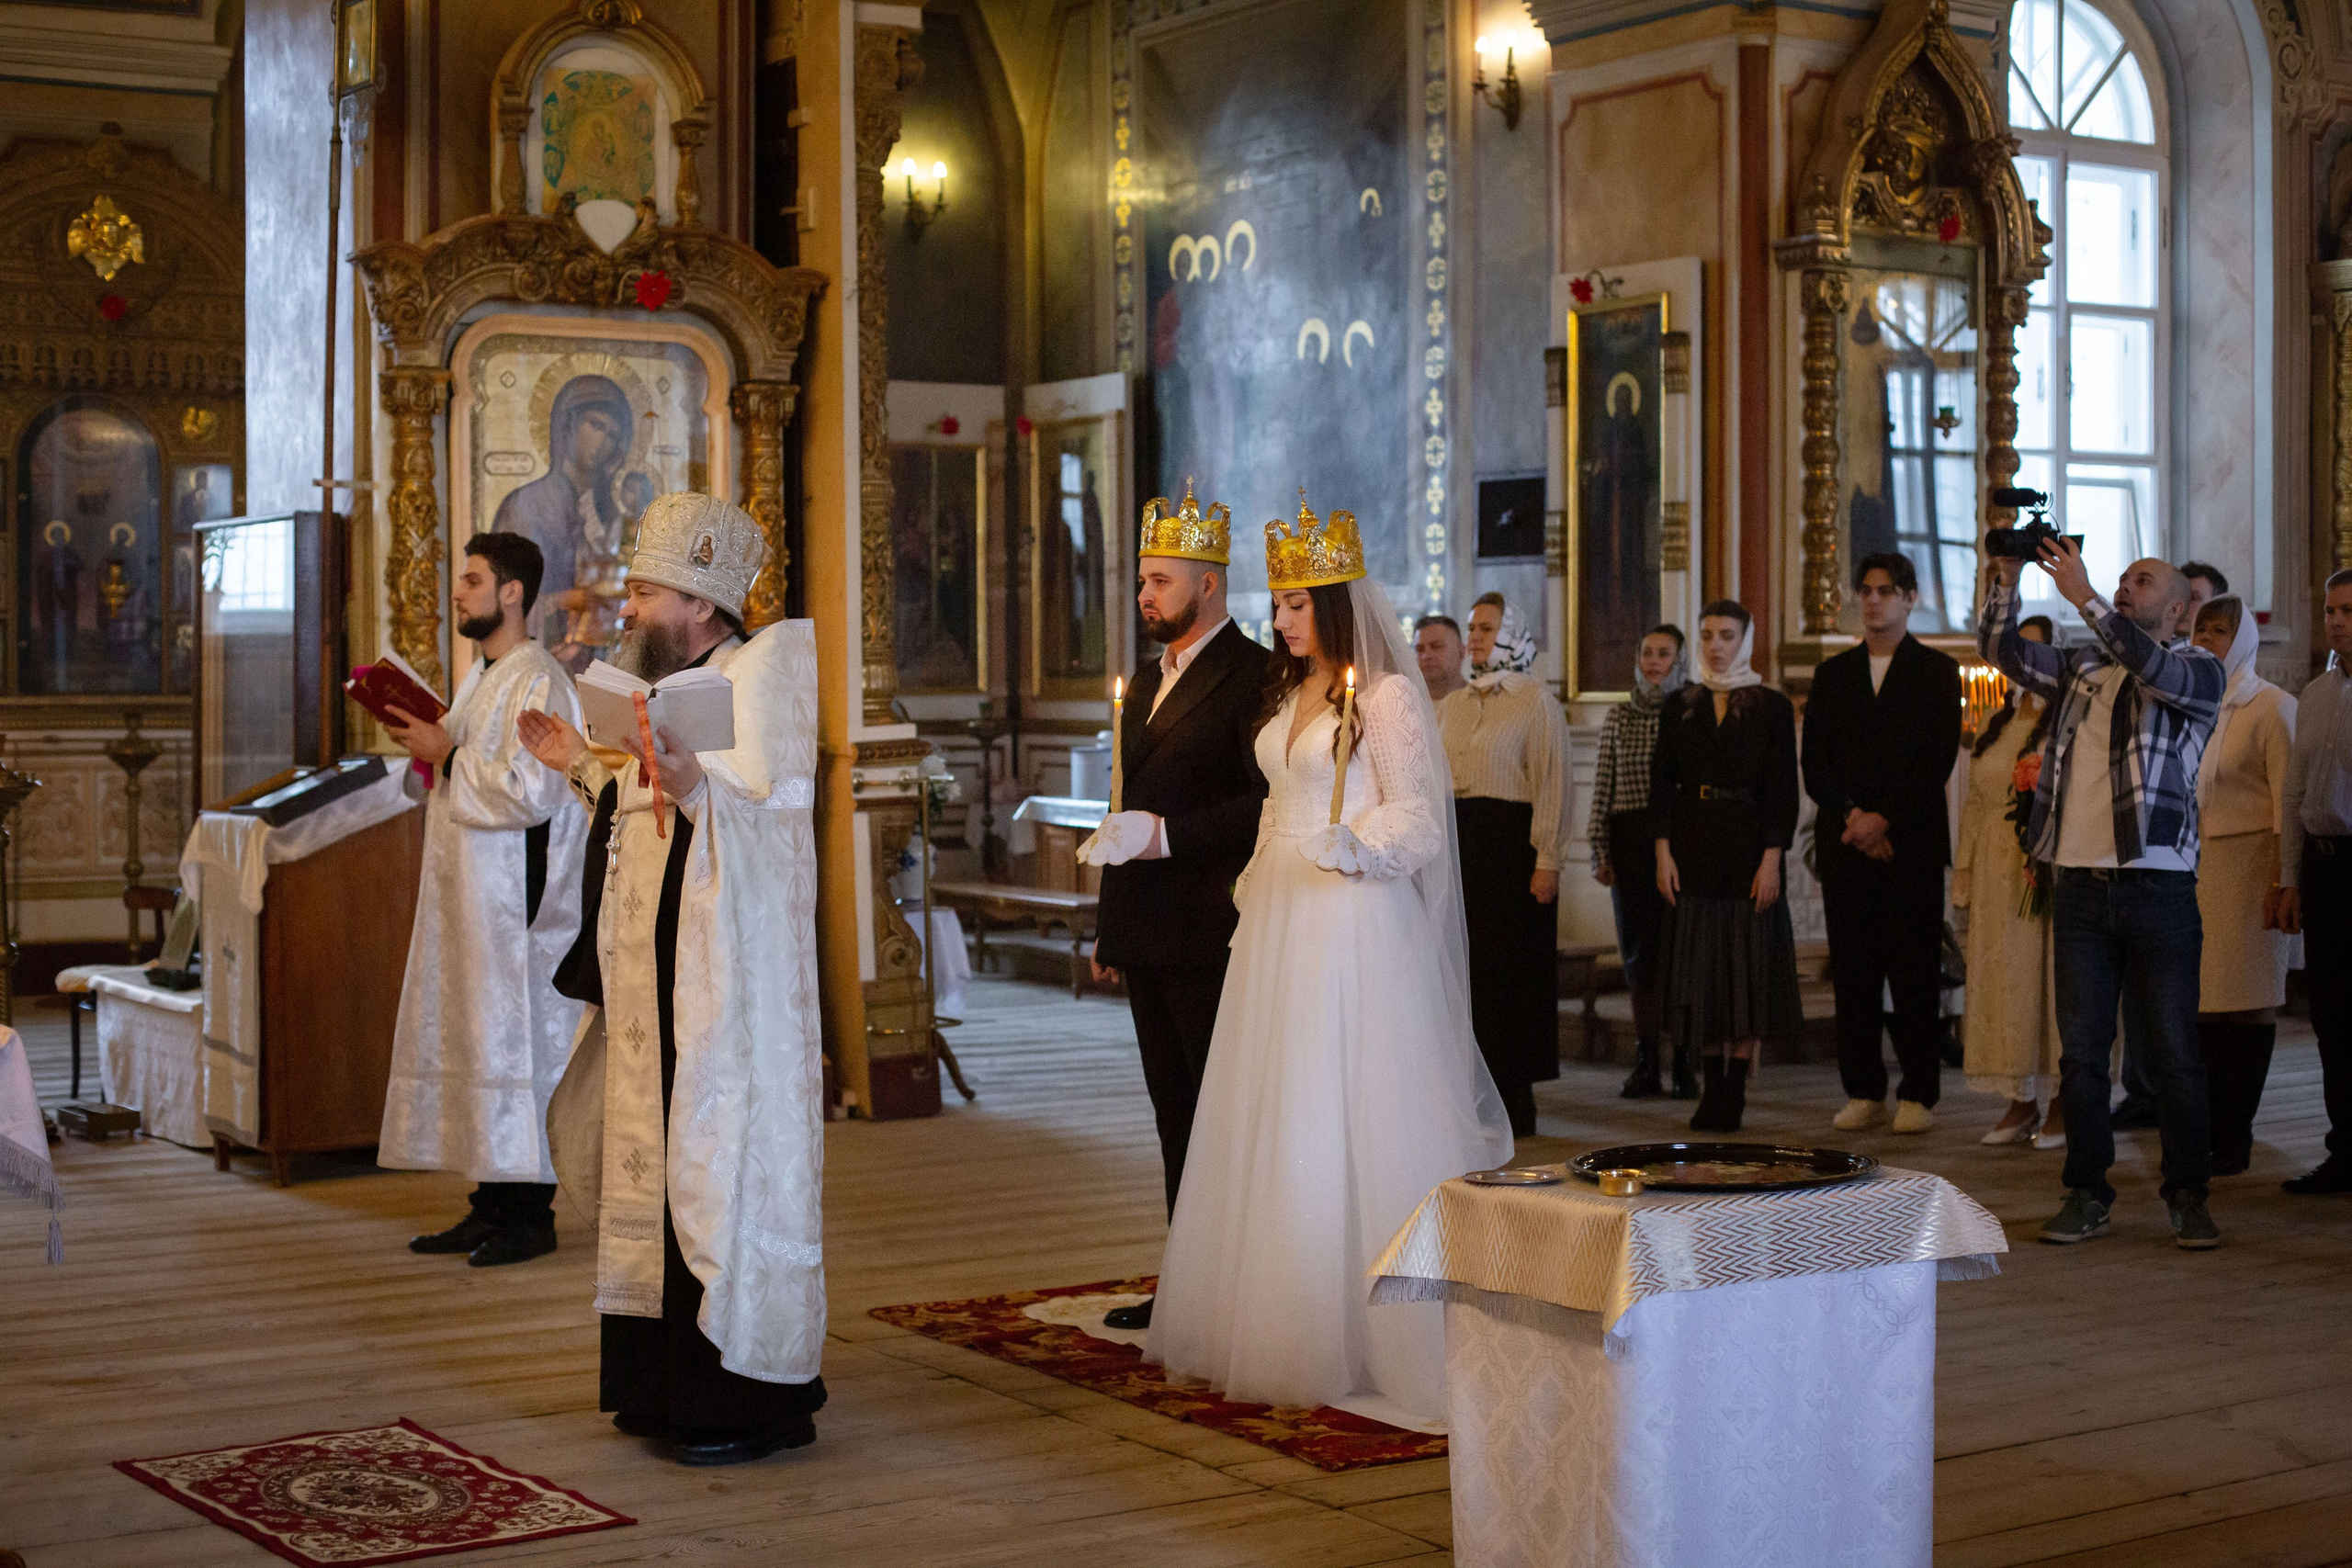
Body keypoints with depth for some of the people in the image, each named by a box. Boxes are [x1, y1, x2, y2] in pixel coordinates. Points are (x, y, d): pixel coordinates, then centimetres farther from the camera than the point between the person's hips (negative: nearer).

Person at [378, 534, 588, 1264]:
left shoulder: (537, 683, -14)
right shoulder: (480, 678, 17)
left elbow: (532, 791, -23)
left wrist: (447, 754, -16)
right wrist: (433, 748, 9)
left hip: (516, 901, -10)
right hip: (468, 900, 10)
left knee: (514, 1041, -6)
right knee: (473, 1040, 10)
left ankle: (531, 1215, 1)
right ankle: (493, 1205, 16)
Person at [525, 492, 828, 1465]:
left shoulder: (759, 676, -11)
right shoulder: (668, 690, 16)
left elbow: (765, 831, -21)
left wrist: (693, 784, -37)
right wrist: (585, 768, 15)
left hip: (727, 989, -9)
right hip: (655, 985, 9)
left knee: (729, 1172, -6)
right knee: (659, 1166, 12)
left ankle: (755, 1397, 2)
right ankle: (672, 1381, 21)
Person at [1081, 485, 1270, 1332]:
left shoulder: (1252, 674, -10)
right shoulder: (1147, 682, 19)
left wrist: (1166, 838, -22)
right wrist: (1110, 928, 21)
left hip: (1211, 934, -9)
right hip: (1147, 933, 9)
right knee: (1175, 1112, 13)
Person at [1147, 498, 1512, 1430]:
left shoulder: (1386, 696, -8)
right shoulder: (1290, 694, 16)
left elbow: (1417, 820, -12)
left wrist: (1350, 846, -29)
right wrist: (1256, 899, 19)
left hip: (1354, 927, -8)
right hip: (1280, 925, 8)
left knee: (1347, 1123, -6)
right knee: (1273, 1122, 9)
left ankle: (1361, 1336, 1)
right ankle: (1278, 1324, 17)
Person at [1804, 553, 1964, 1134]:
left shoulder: (1937, 671, 6)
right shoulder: (1832, 673, 16)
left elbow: (1938, 762, -3)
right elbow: (1814, 765, 9)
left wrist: (1886, 820, -12)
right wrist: (1852, 816, -7)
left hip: (1913, 842, -3)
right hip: (1845, 845, 3)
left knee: (1915, 972, -3)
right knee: (1853, 972, 2)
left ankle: (1918, 1095, 1)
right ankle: (1863, 1092, 8)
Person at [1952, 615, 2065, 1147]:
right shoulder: (1997, 724, 16)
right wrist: (1963, 883, 13)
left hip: (2053, 866, -6)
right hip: (1997, 871, 6)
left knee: (2054, 976, -4)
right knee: (2004, 980, 5)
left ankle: (2064, 1105, 4)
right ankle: (2021, 1103, 11)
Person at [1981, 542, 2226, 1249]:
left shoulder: (2199, 669, 2)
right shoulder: (2082, 668, 16)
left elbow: (2153, 668, -19)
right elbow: (2001, 648, 9)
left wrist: (2083, 597, -21)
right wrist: (2007, 575, -2)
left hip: (2158, 886, -4)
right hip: (2079, 885, 4)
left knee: (2173, 1051, 0)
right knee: (2081, 1051, 6)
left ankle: (2188, 1197, 10)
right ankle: (2087, 1195, 14)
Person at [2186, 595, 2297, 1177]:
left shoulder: (2272, 705, -3)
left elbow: (2287, 801, -8)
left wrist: (2279, 882, -14)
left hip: (2249, 863, -5)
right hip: (2194, 863, 5)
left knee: (2246, 1003, -3)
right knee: (2202, 1003, 1)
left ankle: (2235, 1139, 1)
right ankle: (2204, 1134, 7)